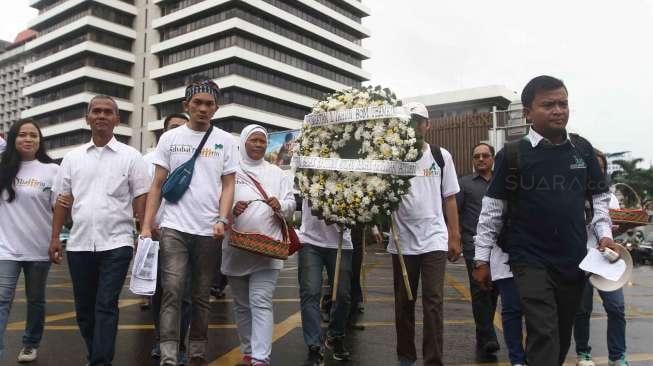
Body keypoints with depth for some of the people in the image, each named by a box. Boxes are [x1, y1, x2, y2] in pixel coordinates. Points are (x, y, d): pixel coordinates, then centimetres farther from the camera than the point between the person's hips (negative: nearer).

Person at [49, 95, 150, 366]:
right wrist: (55, 237, 6)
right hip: (79, 243, 4)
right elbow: (63, 200, 12)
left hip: (116, 243, -4)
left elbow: (140, 200, 0)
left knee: (106, 307, -6)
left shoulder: (130, 156, 2)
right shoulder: (73, 157, 11)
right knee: (84, 307, 12)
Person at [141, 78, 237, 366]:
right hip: (174, 228, -1)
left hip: (209, 231, 1)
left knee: (201, 296, 10)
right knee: (172, 291, -9)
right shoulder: (170, 138, 6)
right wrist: (146, 226, -3)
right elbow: (157, 185, 6)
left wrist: (222, 220, -11)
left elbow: (228, 185, 5)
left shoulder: (225, 141, 6)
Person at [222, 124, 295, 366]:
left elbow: (291, 203, 9)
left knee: (261, 303, -11)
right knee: (241, 304, 11)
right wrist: (231, 209, -16)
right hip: (236, 248, 1)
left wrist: (280, 205, -13)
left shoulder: (277, 173, 11)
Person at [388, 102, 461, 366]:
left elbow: (449, 199, 7)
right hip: (402, 241, 1)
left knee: (433, 302, -5)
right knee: (403, 303, 11)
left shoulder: (441, 156, 4)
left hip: (434, 240, -1)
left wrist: (455, 237, 4)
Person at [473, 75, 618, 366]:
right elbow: (492, 209, -3)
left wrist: (604, 234, 1)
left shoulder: (582, 149, 4)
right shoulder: (513, 154, -8)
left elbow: (599, 196, 16)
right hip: (530, 260, -4)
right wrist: (482, 258, -2)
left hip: (574, 260, 4)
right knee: (544, 334, -10)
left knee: (563, 333, 15)